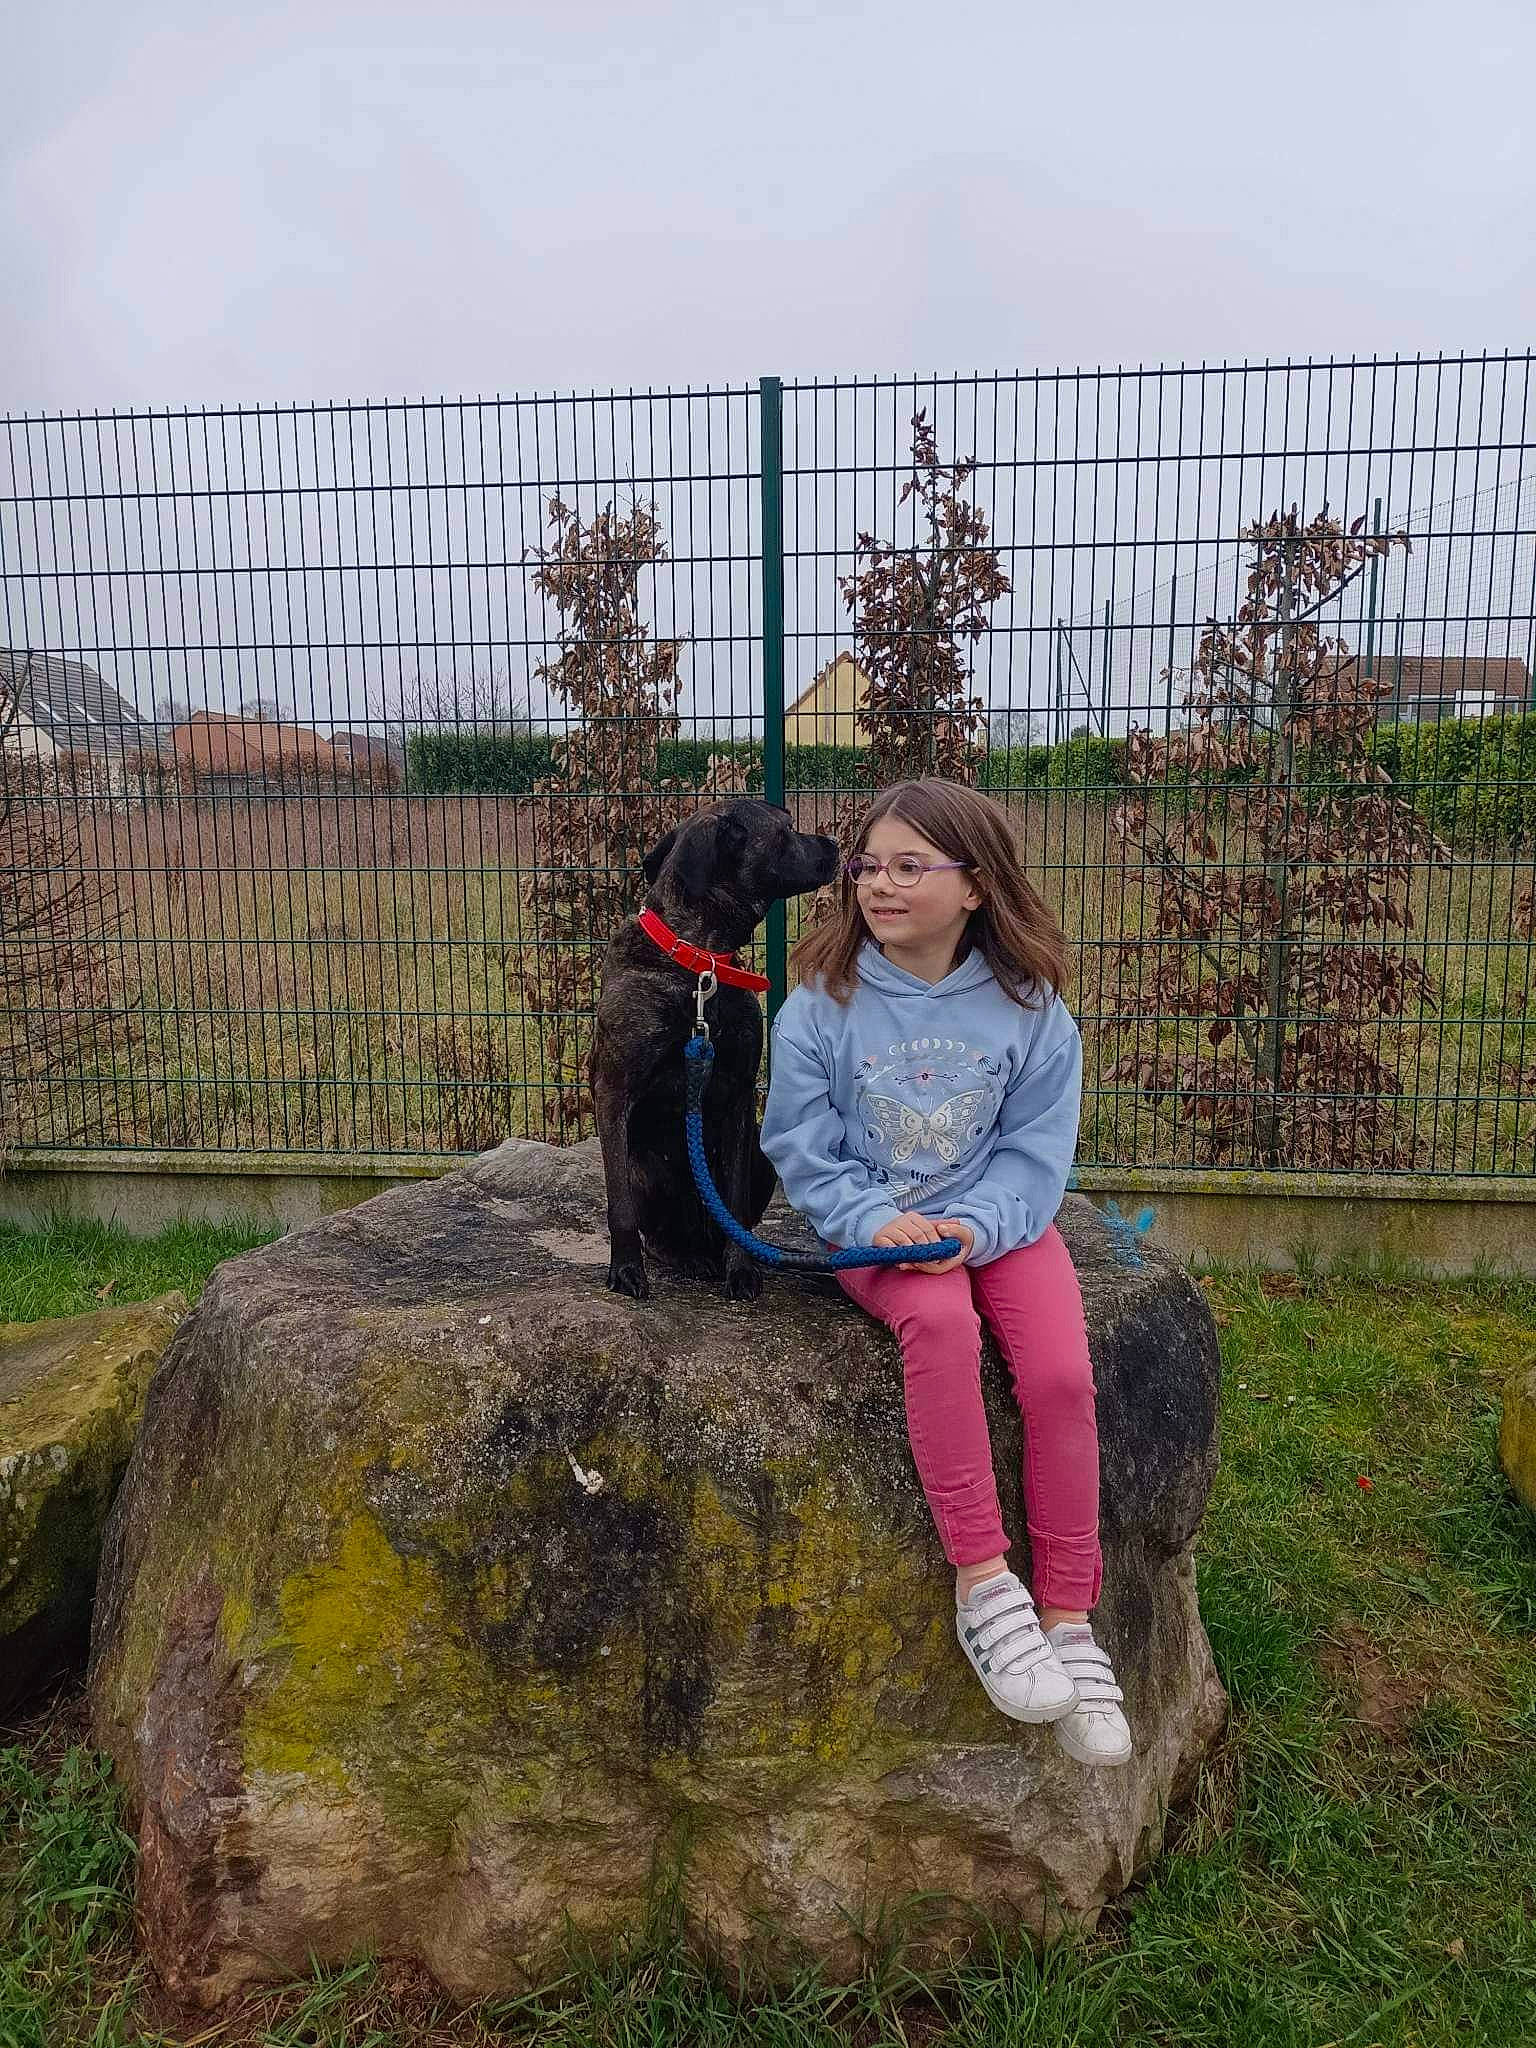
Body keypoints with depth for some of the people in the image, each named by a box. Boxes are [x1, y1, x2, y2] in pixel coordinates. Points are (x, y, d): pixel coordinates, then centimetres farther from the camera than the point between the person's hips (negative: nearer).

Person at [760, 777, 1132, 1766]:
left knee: (1062, 1375, -22)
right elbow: (799, 1143, -3)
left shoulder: (1027, 1004, -4)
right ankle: (983, 1583, -21)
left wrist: (971, 1227, -19)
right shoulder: (823, 1000, -6)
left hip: (997, 1219, 2)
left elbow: (1035, 1151, -2)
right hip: (874, 1223, -1)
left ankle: (1069, 1620, -4)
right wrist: (876, 1221, -18)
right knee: (939, 1322, -34)